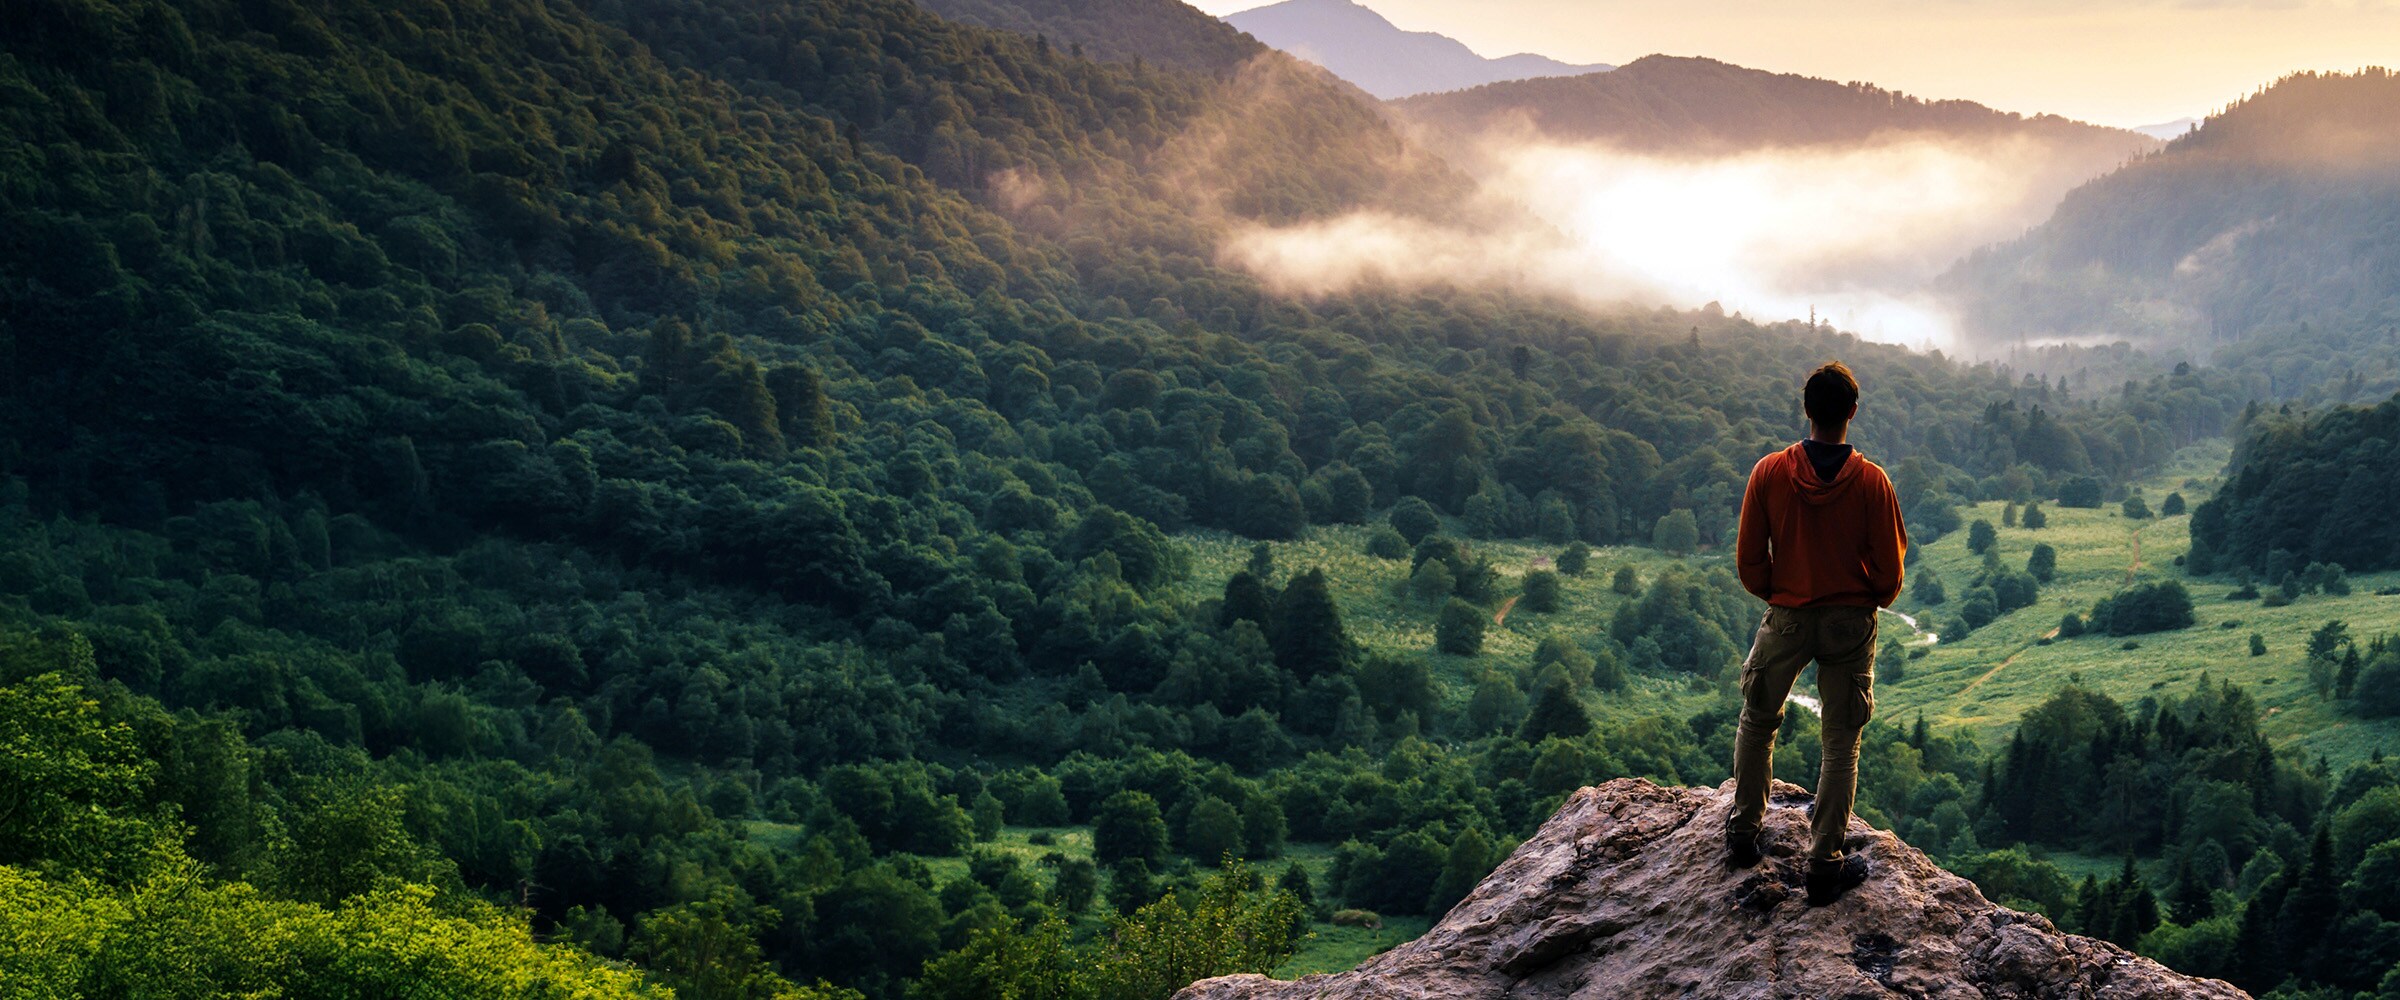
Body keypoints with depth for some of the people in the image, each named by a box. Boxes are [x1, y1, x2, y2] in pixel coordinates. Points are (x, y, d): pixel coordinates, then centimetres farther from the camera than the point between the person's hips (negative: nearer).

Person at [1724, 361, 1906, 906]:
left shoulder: (1770, 472, -11)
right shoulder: (1871, 481, -13)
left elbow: (1749, 559, -5)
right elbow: (1890, 566, -6)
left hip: (1787, 617, 1)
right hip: (1852, 622, -1)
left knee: (1757, 721, 21)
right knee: (1841, 741, 7)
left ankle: (1744, 831, 28)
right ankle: (1826, 863, 8)